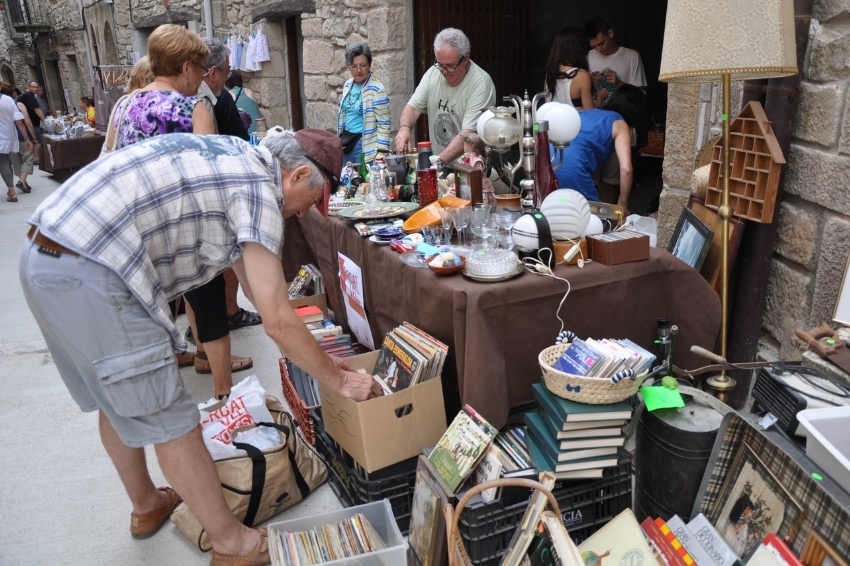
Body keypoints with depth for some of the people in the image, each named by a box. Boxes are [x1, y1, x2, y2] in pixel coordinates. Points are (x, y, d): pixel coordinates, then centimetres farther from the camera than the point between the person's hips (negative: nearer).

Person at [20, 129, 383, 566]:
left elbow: (249, 273, 25)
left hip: (43, 258, 10)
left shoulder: (234, 157, 18)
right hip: (90, 278, -10)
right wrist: (340, 380, 1)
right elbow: (277, 321, -13)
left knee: (116, 398, 25)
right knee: (170, 422, 2)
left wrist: (311, 352, 29)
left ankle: (146, 506, 46)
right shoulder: (260, 187, -11)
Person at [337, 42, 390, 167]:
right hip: (346, 143, 7)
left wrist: (381, 153, -19)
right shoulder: (347, 85, 7)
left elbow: (384, 125, -14)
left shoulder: (377, 89, -13)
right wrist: (340, 139, 18)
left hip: (366, 146, -7)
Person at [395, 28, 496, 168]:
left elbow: (468, 134, -20)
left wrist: (439, 162, -28)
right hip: (437, 166, 3)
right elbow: (413, 106, 8)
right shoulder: (433, 73, 5)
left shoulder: (481, 83, -13)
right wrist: (404, 128, -14)